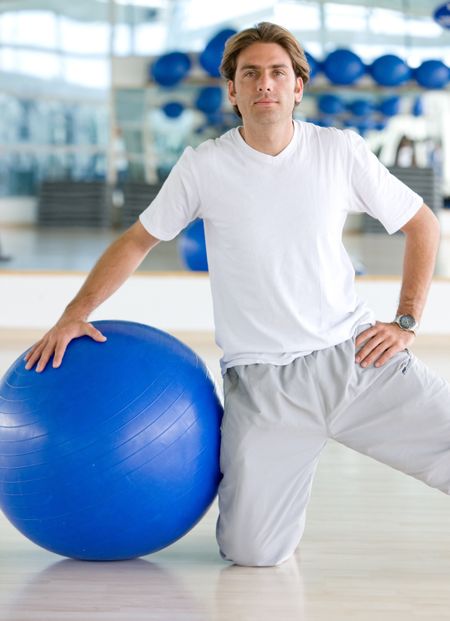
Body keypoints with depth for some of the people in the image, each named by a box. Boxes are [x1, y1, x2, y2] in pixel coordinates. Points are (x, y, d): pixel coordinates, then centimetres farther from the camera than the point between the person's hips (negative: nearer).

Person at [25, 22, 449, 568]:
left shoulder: (340, 150, 0)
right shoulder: (203, 166, -2)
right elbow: (139, 239, 10)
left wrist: (406, 323, 3)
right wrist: (76, 313, 0)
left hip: (354, 355, 1)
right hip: (262, 382, 0)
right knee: (252, 554, -6)